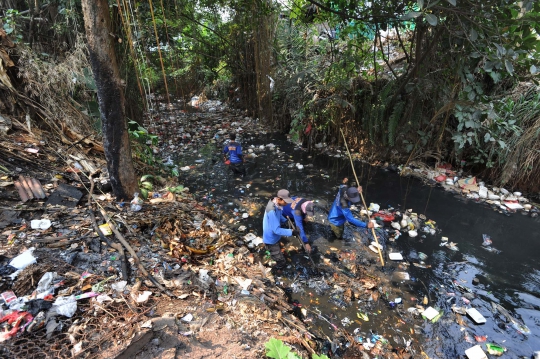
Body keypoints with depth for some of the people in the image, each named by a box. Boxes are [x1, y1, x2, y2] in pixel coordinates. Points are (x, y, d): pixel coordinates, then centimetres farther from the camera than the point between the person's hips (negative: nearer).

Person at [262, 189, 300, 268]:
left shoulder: (277, 203, -12)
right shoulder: (272, 211, -39)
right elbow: (277, 230, -34)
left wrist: (286, 221, -5)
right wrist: (291, 232, -33)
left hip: (274, 236, 9)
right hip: (271, 239, -9)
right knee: (281, 261, 6)